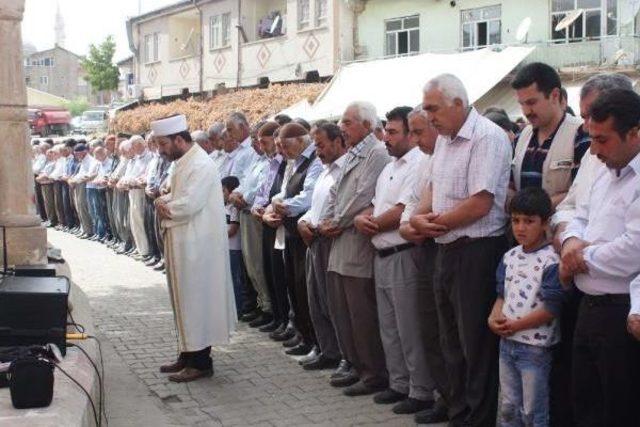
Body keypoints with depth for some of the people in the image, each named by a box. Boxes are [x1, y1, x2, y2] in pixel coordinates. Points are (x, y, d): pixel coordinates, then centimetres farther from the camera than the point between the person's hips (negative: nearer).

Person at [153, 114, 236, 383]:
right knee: (185, 300, 15)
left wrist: (164, 207, -8)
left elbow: (189, 204, -25)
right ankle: (188, 354, 25)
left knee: (196, 300, -2)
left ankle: (201, 362, 7)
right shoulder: (183, 163, 13)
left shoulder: (200, 165, -18)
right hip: (182, 243, 10)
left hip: (196, 246, -10)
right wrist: (164, 201, -2)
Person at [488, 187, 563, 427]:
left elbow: (551, 309, -19)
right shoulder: (509, 257, 7)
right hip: (507, 343, 7)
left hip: (535, 346, -7)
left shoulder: (551, 261, -16)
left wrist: (515, 325, -16)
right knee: (508, 407, 18)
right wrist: (494, 318, -6)